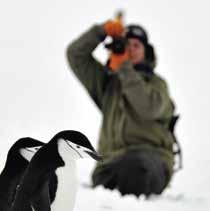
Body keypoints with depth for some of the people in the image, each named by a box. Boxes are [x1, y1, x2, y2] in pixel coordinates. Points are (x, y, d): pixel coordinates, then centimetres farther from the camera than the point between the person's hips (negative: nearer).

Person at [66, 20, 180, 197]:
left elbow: (148, 108, -12)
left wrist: (125, 69, -9)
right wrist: (102, 31, 1)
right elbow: (75, 54, 15)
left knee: (134, 164, -41)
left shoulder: (157, 84, 12)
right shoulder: (107, 80, 23)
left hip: (150, 156, -3)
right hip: (111, 160, 3)